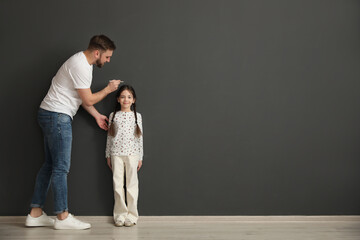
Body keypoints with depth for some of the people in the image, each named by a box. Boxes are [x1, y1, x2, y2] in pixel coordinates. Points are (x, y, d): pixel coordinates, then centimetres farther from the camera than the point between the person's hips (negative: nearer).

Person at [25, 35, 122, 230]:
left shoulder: (83, 61, 14)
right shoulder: (80, 66, -19)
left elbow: (82, 96, 20)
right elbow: (88, 99, -14)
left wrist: (97, 116, 20)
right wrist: (108, 89, 0)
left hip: (50, 114, 11)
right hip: (57, 116, -11)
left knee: (50, 165, 12)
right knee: (61, 167, -5)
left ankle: (35, 214, 17)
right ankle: (62, 217, 2)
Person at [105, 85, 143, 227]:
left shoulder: (137, 116, 6)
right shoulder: (113, 115, 7)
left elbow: (140, 137, 7)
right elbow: (109, 136, 10)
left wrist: (140, 157, 5)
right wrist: (108, 155, 8)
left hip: (132, 153, -1)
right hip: (116, 154, 1)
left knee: (132, 184, 2)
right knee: (117, 184, 1)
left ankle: (132, 215, 9)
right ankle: (120, 215, 10)